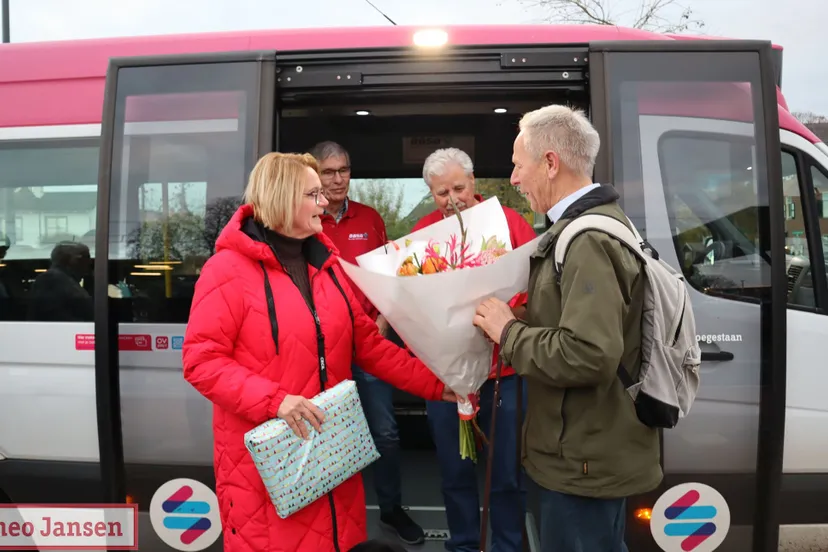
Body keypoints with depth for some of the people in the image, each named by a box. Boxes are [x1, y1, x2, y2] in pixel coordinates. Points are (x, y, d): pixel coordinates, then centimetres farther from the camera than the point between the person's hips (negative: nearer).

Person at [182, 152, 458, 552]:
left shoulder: (324, 264, 9)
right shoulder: (229, 268, -12)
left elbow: (367, 343, 9)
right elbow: (201, 361, -15)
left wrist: (434, 385, 3)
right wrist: (274, 400, -25)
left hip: (330, 448, 6)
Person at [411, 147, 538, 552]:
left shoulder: (509, 221, -2)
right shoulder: (421, 232, 3)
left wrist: (515, 311, -22)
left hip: (504, 368, -1)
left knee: (507, 472, 11)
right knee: (455, 472, 16)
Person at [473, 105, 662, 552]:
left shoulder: (589, 240, -24)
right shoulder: (589, 225, 9)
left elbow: (589, 355, -33)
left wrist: (509, 332, -21)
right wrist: (517, 321, 7)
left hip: (585, 458, -10)